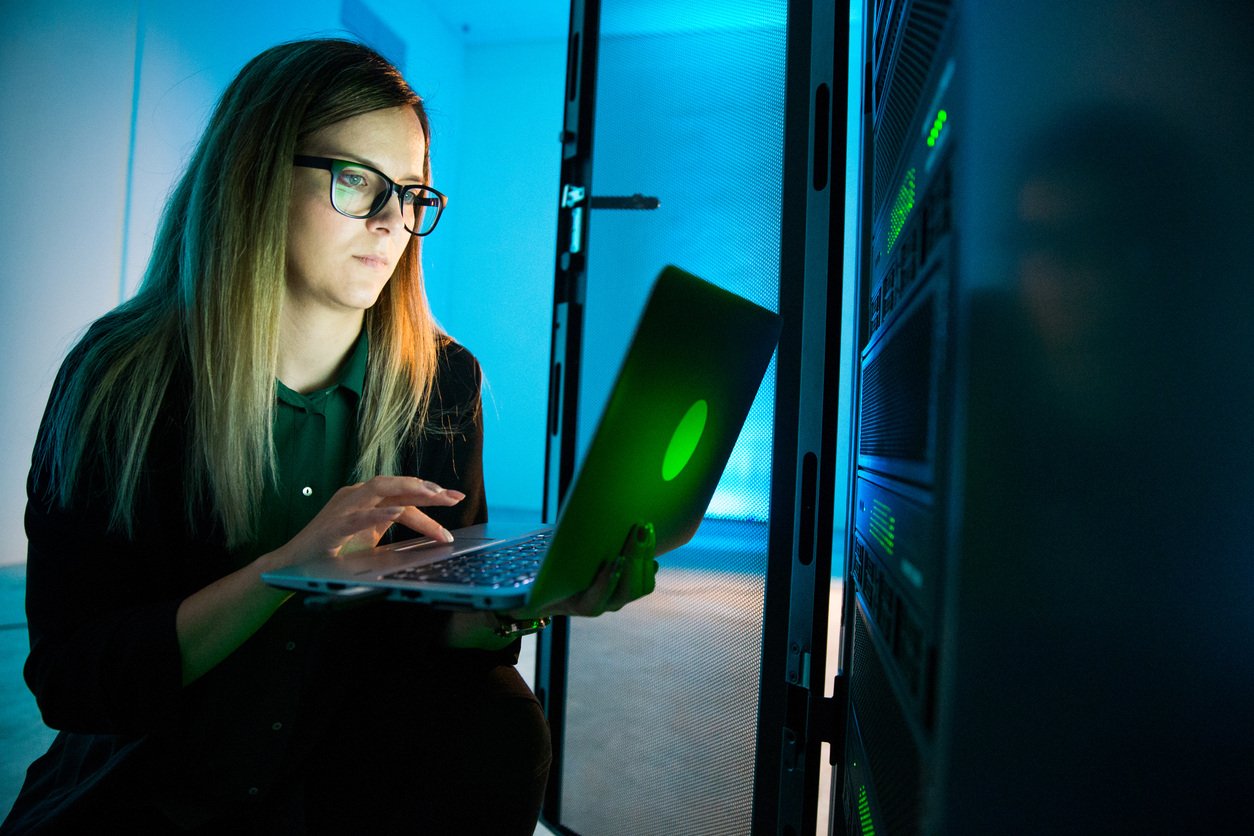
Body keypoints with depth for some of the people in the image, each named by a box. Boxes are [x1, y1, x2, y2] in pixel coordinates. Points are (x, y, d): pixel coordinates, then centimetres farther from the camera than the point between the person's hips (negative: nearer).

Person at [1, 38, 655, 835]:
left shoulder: (443, 379, -5)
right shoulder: (119, 377, -12)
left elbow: (440, 619, -4)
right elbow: (65, 680, -15)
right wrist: (288, 566, -30)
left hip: (359, 764, 1)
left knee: (495, 723, -27)